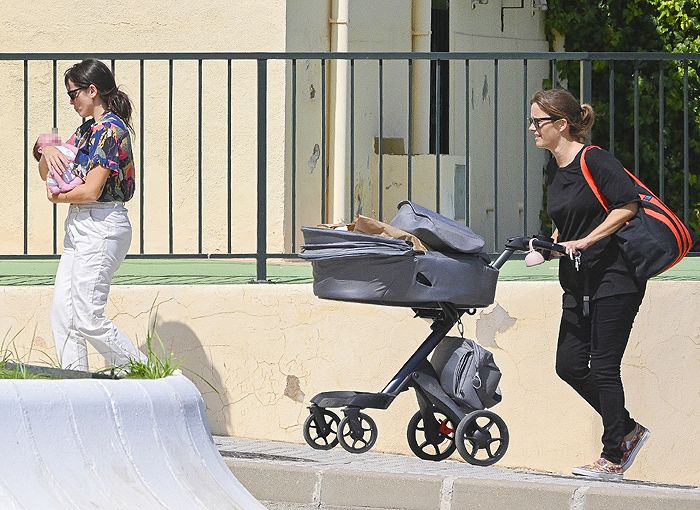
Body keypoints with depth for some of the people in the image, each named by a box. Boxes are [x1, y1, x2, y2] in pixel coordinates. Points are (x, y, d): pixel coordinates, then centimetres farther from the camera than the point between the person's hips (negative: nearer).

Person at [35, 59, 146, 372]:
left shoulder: (110, 130, -14)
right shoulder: (88, 129, 16)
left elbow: (90, 191, -21)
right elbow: (48, 174, 19)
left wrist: (58, 197, -2)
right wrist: (47, 150, -3)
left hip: (101, 226, -10)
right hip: (80, 226, 10)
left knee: (87, 319, -9)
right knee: (62, 314, 5)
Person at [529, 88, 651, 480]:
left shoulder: (595, 161, -14)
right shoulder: (555, 169, 12)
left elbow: (628, 206, -20)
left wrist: (585, 241, -20)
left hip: (614, 278, -9)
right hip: (579, 283, 9)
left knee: (603, 367, -5)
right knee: (570, 365, 6)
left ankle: (612, 459, 4)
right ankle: (628, 431, 22)